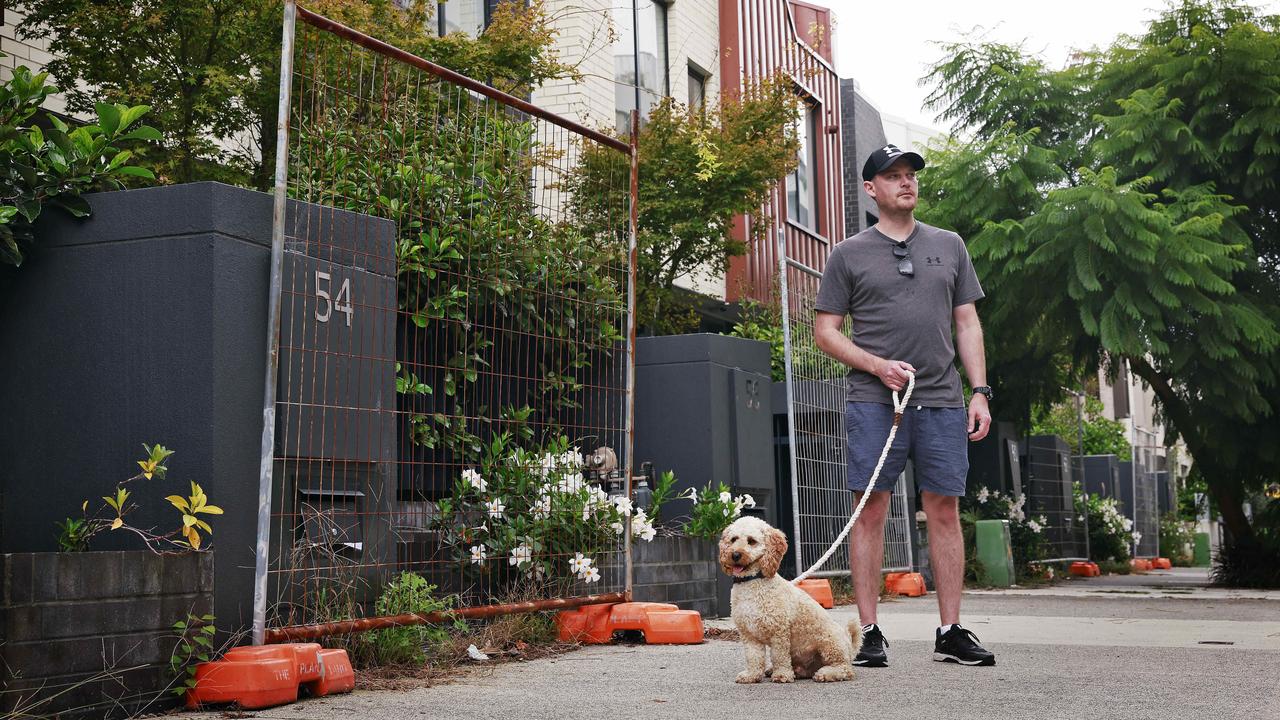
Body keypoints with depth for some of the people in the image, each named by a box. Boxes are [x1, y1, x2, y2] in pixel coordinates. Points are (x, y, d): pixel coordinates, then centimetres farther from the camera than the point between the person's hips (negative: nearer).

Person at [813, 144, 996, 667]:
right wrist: (878, 365, -9)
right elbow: (826, 332, 5)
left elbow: (967, 324, 15)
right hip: (873, 401, -2)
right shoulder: (849, 255, 8)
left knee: (945, 512, 3)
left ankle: (951, 633, 10)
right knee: (870, 510, -3)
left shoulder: (949, 246, 16)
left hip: (942, 400, 3)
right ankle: (869, 633, 3)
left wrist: (980, 392, 6)